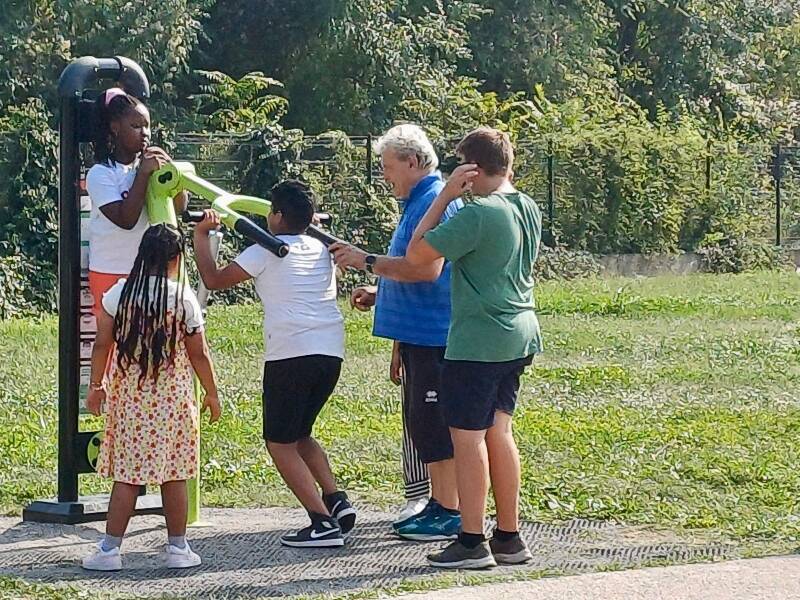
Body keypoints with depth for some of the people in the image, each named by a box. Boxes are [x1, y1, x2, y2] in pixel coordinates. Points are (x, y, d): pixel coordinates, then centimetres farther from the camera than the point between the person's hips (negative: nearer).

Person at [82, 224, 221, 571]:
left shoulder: (119, 293, -2)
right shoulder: (183, 298, -6)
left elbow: (102, 344, 1)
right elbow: (198, 353, -1)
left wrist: (96, 385, 13)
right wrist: (212, 393, 11)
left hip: (129, 397, 2)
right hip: (173, 399, -1)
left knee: (127, 474, 4)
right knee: (174, 475, 7)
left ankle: (110, 549, 0)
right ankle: (177, 547, 12)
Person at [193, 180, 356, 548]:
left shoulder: (265, 252, 0)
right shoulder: (321, 249, 17)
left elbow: (214, 280, 4)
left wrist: (201, 236, 17)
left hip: (291, 353, -7)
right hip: (331, 352, 7)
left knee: (280, 443, 2)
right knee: (300, 435, 23)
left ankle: (323, 522, -10)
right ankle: (335, 500, 4)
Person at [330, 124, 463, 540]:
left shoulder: (436, 202, -15)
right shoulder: (417, 202, 19)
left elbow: (426, 269, -25)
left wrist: (367, 262, -18)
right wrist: (379, 296, 16)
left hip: (434, 337, -11)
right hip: (418, 335, 11)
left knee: (434, 426, -7)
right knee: (421, 423, 15)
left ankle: (449, 513, -3)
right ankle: (435, 504, 21)